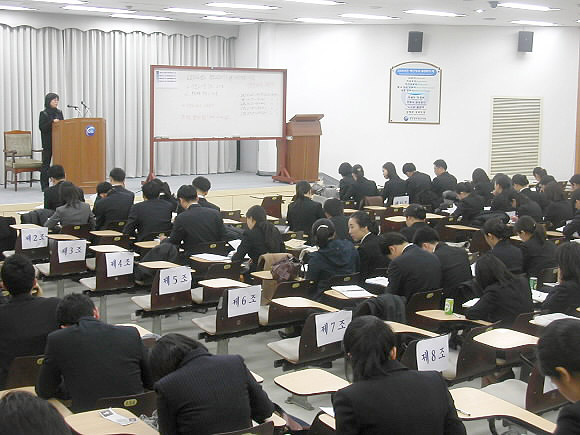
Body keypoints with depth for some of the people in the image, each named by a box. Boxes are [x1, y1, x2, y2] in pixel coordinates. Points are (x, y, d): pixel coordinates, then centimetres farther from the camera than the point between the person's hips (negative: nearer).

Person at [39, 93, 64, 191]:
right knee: (46, 162, -2)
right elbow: (41, 127, -10)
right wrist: (52, 122, -20)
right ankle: (44, 186, 1)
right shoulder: (44, 113, -3)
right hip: (48, 142, -5)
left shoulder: (59, 112, 12)